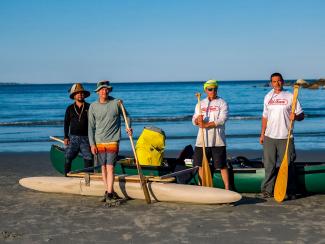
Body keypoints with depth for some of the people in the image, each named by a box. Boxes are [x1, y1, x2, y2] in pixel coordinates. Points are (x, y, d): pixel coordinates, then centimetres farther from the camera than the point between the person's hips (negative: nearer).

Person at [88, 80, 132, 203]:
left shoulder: (117, 103, -2)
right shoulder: (93, 106, 3)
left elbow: (126, 116, 11)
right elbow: (91, 127, 6)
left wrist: (128, 127, -8)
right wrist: (92, 144, 1)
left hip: (113, 141, -3)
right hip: (99, 142, 3)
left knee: (110, 167, -10)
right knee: (103, 167, 7)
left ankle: (109, 194, -9)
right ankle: (109, 191, 19)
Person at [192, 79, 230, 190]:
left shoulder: (222, 103, 1)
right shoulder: (200, 104, 14)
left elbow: (222, 120, -13)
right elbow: (194, 121, 9)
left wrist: (206, 125, -19)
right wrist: (198, 120, -15)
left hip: (217, 140, -4)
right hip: (202, 140, 4)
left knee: (222, 165, -2)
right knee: (201, 164, 9)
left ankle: (227, 188, 4)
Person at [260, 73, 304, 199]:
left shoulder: (290, 97, -1)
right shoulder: (267, 97, 12)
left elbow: (301, 115, -2)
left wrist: (296, 116, -24)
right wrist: (262, 134, 16)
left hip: (285, 137, -3)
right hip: (269, 137, 3)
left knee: (288, 165, 0)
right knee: (269, 165, 6)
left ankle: (291, 192, 8)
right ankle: (268, 190, 14)